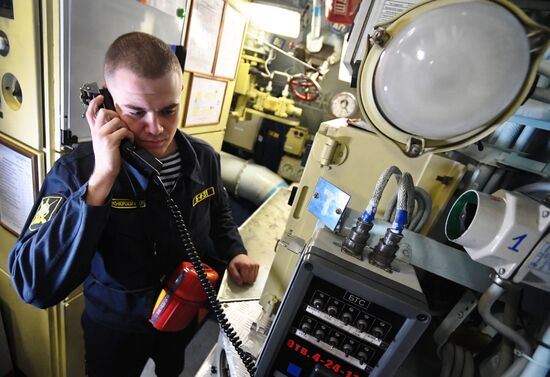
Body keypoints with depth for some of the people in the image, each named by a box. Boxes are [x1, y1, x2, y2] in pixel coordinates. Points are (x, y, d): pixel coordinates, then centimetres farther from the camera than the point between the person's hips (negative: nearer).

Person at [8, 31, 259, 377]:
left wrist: (235, 253, -13)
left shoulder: (204, 158, -15)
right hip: (115, 323, -2)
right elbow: (35, 286, -35)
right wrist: (101, 180, -43)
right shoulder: (78, 169, -27)